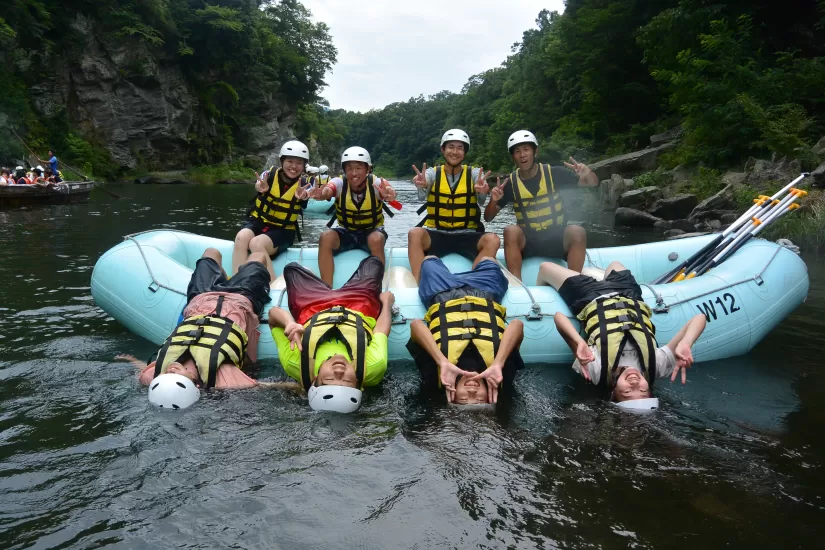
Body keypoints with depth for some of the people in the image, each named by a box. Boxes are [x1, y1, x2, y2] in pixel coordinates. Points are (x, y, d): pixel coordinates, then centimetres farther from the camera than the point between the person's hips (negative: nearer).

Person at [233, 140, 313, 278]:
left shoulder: (304, 184, -6)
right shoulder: (270, 174, -4)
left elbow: (309, 194, -30)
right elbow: (259, 185, -27)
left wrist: (303, 196, -55)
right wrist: (260, 188, -52)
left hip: (283, 231, -2)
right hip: (258, 221, 2)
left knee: (256, 243, -31)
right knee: (241, 237, -31)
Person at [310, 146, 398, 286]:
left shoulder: (376, 183, -17)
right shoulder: (340, 183, -14)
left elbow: (389, 191, -41)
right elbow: (327, 190, -37)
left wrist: (389, 194, -66)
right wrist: (321, 194, -62)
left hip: (372, 231, -1)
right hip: (346, 232, 2)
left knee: (376, 239, -35)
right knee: (326, 237, -28)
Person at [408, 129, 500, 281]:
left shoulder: (474, 173, 4)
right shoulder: (432, 173, 4)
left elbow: (481, 201, -15)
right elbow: (422, 196, -19)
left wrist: (482, 192, -40)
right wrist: (422, 186, -43)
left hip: (466, 236, 1)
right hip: (436, 234, -1)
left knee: (493, 240, -27)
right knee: (415, 233, -30)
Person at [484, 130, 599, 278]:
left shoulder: (554, 173, -3)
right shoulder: (510, 183, 0)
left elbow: (593, 183, 0)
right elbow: (488, 218, 2)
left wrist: (588, 174, -24)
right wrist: (493, 201, -20)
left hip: (556, 240, 0)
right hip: (526, 242, 0)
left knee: (577, 231, -30)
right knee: (510, 231, -30)